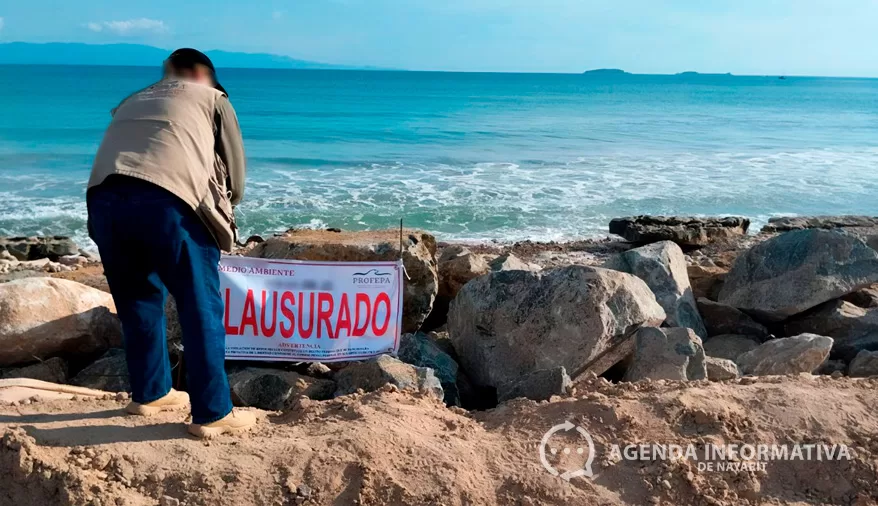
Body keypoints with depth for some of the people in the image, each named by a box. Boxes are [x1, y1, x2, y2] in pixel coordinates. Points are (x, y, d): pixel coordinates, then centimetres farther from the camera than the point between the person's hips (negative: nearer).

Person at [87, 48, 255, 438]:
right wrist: (220, 213, 37)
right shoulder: (212, 98, 22)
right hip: (167, 202, -5)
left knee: (138, 302, 21)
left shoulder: (132, 102, 36)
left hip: (105, 199, 5)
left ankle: (149, 394, 33)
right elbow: (234, 172, 19)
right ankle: (213, 414, 7)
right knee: (201, 310, 3)